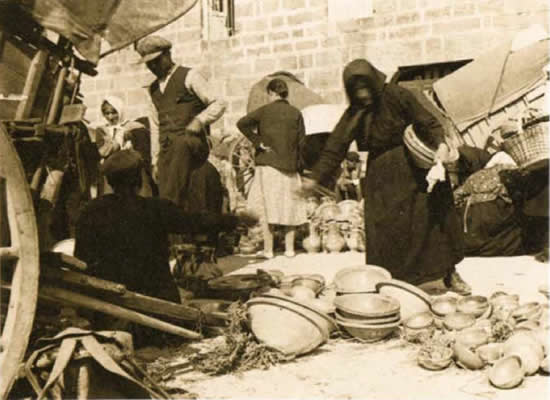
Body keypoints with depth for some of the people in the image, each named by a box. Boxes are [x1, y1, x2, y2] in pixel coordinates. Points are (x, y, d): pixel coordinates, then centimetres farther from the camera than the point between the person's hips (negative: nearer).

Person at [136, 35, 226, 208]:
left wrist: (200, 120, -18)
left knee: (180, 143, -37)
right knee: (164, 198, -8)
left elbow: (218, 104, 0)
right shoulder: (153, 89, 23)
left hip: (190, 145, -5)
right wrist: (155, 161, 17)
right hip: (166, 152, 6)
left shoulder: (189, 76, 6)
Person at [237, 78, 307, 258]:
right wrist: (296, 162, 10)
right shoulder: (296, 113, 3)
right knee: (289, 205, 11)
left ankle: (268, 249, 2)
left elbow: (242, 123, -14)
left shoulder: (265, 110, -3)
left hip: (268, 163, -2)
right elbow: (301, 141, 1)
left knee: (266, 206, 3)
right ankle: (289, 248, 13)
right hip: (289, 165, 3)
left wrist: (258, 142, -9)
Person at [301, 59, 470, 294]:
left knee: (435, 216, 1)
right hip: (381, 175, 2)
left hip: (412, 169, -2)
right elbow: (334, 148, -2)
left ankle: (449, 273, 18)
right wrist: (316, 179, -9)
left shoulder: (398, 97, -9)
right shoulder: (353, 116, -1)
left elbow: (428, 123, -8)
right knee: (383, 228, -3)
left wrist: (441, 144, -26)